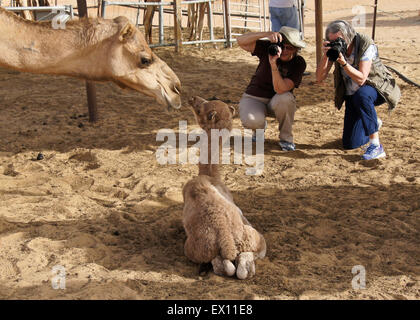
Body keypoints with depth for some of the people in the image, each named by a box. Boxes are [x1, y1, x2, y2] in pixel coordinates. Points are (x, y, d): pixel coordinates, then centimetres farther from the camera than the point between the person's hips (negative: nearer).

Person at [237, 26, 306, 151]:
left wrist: (273, 64, -39)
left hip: (276, 103, 1)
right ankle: (260, 127, 9)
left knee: (286, 97, -36)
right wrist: (267, 34, -37)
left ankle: (286, 137, -10)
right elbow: (241, 41, -26)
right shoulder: (268, 49, -12)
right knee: (251, 121, -34)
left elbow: (280, 89, -27)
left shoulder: (299, 63, -14)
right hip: (254, 98, -1)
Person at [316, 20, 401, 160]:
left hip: (377, 89, -5)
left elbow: (361, 79, -30)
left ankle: (376, 146, -36)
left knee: (361, 95, -43)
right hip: (352, 95, 5)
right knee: (349, 144, -3)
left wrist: (343, 62, -42)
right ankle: (374, 123, 31)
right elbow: (319, 78, -15)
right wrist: (325, 55, -29)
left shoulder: (366, 45, -23)